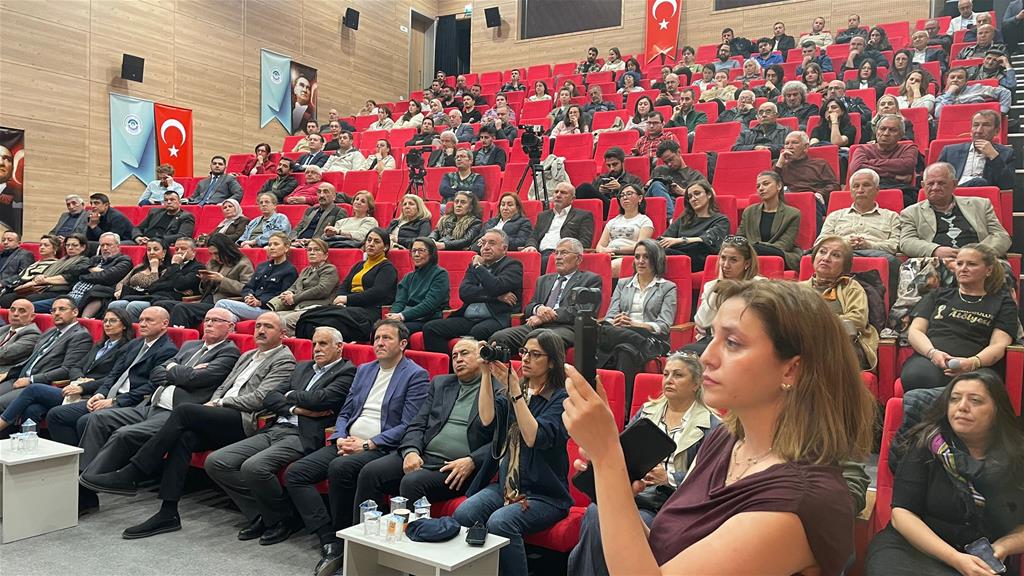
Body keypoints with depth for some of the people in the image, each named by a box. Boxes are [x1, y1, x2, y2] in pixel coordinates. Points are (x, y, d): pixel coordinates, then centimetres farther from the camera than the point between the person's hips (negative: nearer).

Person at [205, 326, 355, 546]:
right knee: (215, 462, -6)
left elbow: (322, 398, -16)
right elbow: (270, 398, 14)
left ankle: (283, 520, -4)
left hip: (302, 437, -8)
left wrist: (291, 395, 3)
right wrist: (297, 408, -6)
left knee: (253, 467, -30)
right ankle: (260, 516, 6)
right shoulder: (302, 367, 23)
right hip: (273, 430, 8)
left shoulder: (346, 372, 1)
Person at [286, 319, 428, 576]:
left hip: (382, 448, -7)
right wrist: (340, 439, -2)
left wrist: (368, 444, -16)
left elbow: (408, 426, -12)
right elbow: (344, 413, 19)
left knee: (339, 467, -34)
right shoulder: (364, 370, 19)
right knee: (294, 473, -11)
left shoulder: (416, 375, -4)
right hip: (347, 444, 7)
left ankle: (343, 539, -13)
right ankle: (330, 543, -13)